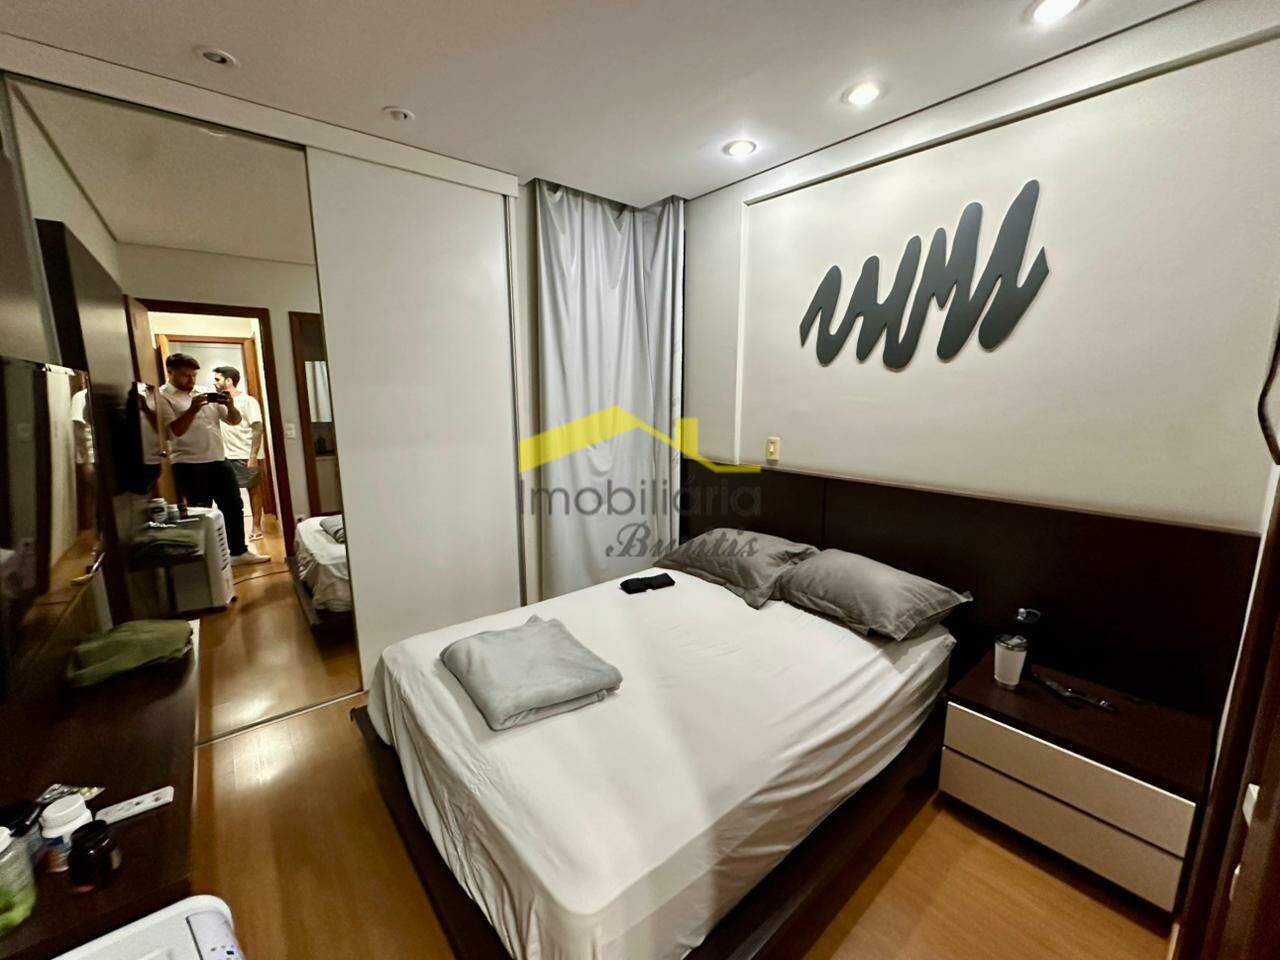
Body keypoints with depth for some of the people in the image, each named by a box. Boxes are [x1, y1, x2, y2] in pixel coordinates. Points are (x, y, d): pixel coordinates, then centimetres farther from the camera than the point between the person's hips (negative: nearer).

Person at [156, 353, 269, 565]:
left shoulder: (204, 393, 15)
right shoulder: (162, 397, -1)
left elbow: (234, 421, 11)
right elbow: (176, 430, -14)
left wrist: (229, 405, -8)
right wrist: (193, 409, -23)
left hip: (218, 460, 5)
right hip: (189, 465, -5)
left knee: (233, 506, 8)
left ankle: (239, 551, 19)